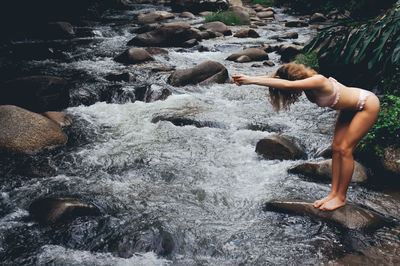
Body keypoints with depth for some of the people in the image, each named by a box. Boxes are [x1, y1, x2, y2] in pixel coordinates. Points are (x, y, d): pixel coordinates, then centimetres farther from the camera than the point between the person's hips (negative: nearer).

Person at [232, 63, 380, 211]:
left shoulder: (318, 81, -36)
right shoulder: (305, 82, -12)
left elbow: (287, 84, -50)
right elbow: (273, 78, -18)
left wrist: (251, 80, -52)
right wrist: (246, 79, -33)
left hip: (368, 105, -8)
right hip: (350, 108, 9)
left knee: (345, 149, -11)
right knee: (336, 148, 3)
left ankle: (341, 197, 0)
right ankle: (333, 193, 10)